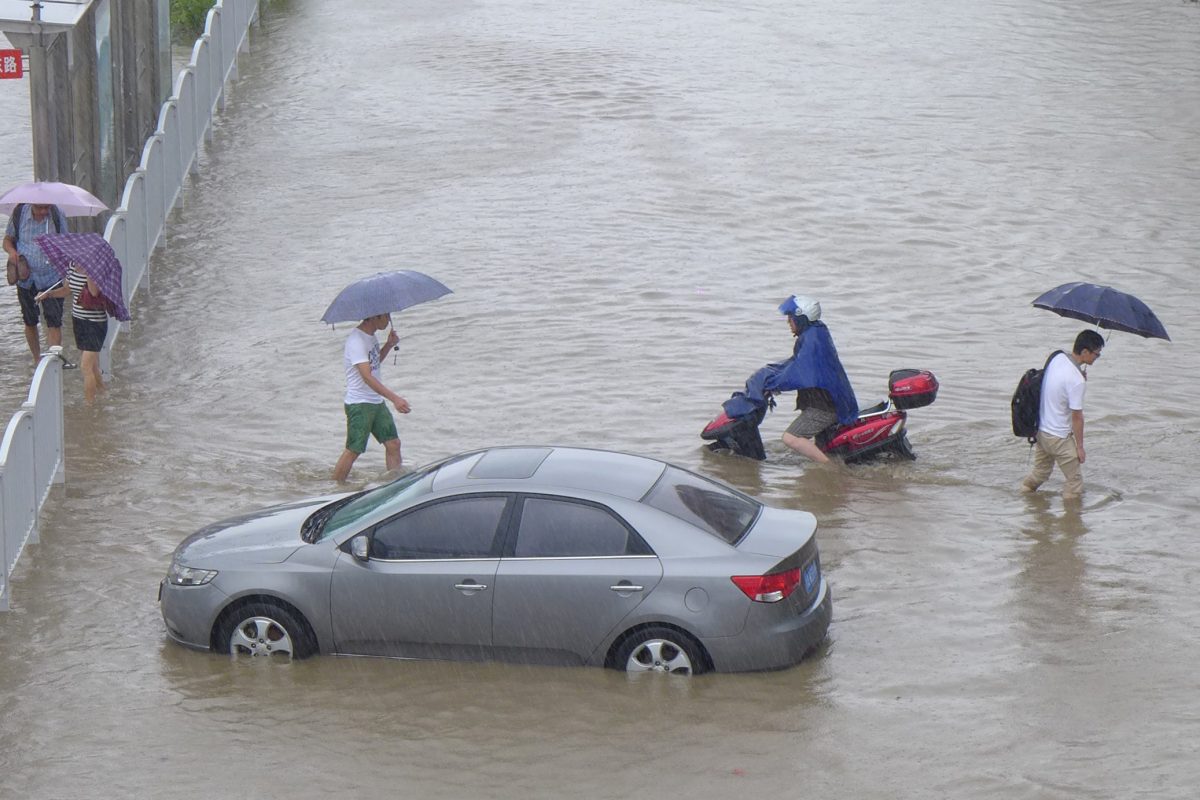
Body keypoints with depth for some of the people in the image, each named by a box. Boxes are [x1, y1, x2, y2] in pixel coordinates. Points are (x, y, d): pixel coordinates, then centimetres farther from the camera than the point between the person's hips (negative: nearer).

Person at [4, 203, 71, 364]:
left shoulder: (57, 215, -9)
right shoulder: (19, 213, -7)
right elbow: (7, 240, 6)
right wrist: (11, 251, -16)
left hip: (51, 277, -2)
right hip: (26, 277, 2)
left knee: (54, 321, -11)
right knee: (30, 322, 14)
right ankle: (37, 360, 29)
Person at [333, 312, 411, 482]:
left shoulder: (371, 335, 8)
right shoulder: (356, 341, -22)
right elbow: (367, 377, -30)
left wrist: (389, 345, 7)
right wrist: (394, 398, -37)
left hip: (377, 402, 9)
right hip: (359, 405, -9)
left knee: (393, 443, 4)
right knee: (353, 451, -5)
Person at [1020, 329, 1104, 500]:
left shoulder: (1057, 358, -3)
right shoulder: (1077, 380, -27)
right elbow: (1076, 416, -20)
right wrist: (1080, 446, -9)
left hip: (1040, 429, 8)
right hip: (1059, 437, -8)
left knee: (1041, 471, 27)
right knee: (1074, 480, 5)